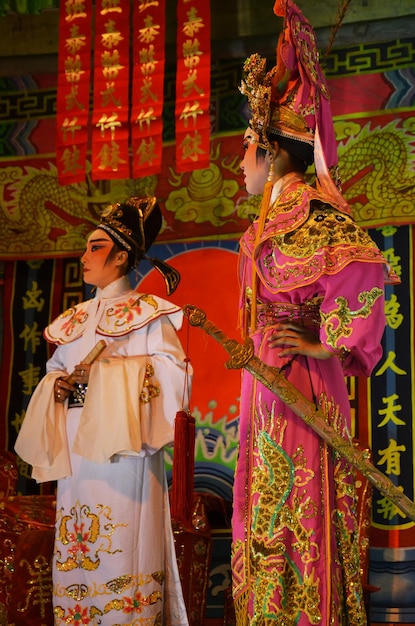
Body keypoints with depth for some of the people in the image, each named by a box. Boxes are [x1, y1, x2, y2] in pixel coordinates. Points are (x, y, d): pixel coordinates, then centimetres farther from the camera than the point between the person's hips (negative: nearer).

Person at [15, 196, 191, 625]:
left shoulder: (146, 312, 0)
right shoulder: (74, 319, 19)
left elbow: (173, 370, -12)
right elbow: (53, 372, 21)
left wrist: (106, 371, -16)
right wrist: (57, 386, -2)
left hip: (121, 445, -6)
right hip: (75, 449, 6)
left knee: (121, 543, -7)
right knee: (76, 548, 6)